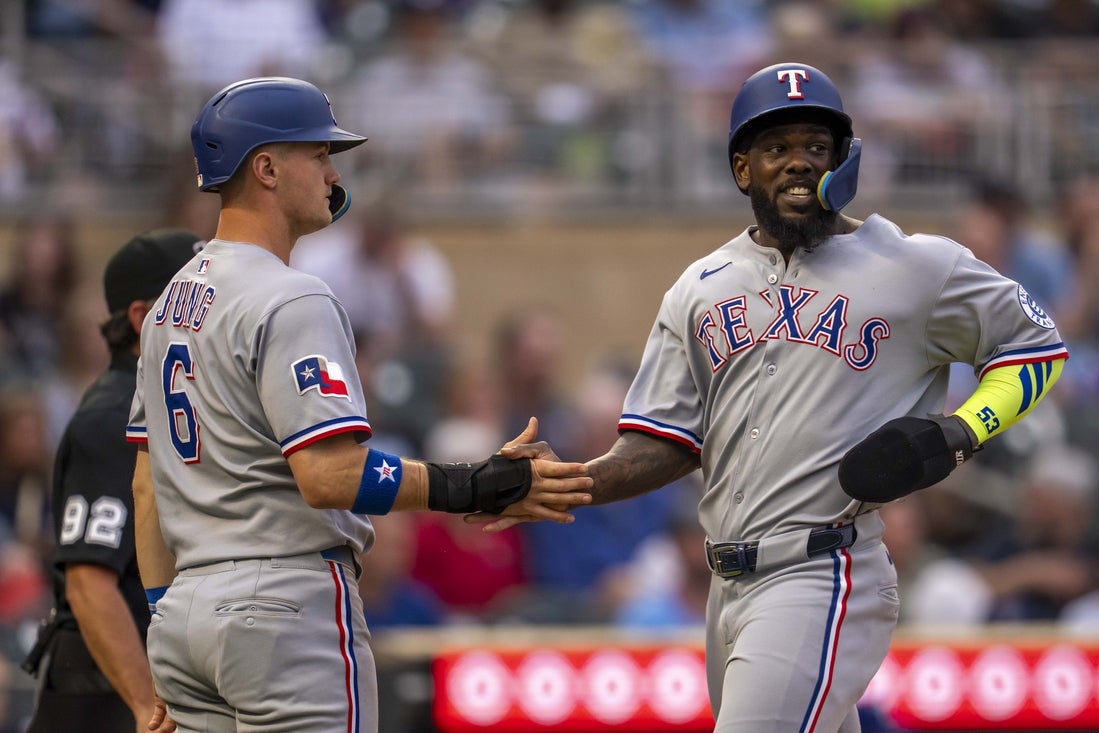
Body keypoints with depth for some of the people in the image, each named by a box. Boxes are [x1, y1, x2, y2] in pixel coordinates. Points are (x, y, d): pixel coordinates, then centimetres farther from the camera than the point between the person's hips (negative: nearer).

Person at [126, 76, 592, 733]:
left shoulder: (172, 302, 16)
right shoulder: (291, 301, -13)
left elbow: (148, 483, 18)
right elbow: (330, 475, -22)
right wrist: (478, 489, -20)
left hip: (187, 608, 9)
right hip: (285, 603, -9)